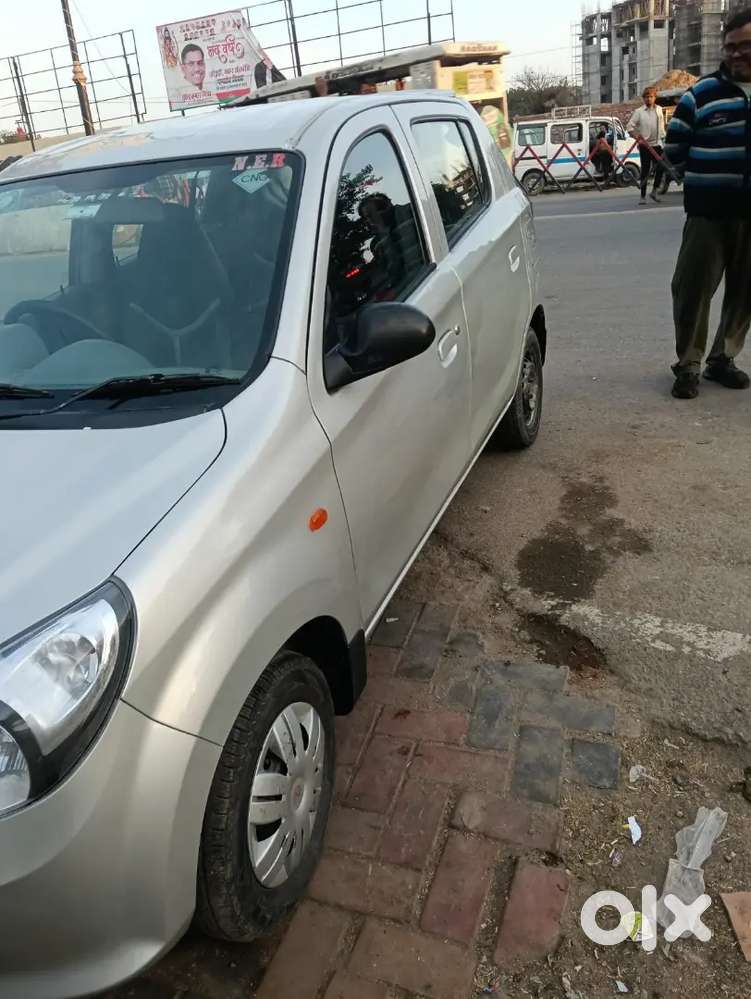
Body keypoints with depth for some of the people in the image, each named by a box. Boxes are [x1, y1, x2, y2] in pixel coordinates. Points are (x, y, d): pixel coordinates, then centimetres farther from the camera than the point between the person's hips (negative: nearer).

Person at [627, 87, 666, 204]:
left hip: (657, 144, 3)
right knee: (645, 171, 0)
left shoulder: (659, 109, 9)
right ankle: (643, 196, 5)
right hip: (645, 145, -3)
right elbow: (629, 127, -6)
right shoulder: (639, 112, -2)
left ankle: (654, 191, 11)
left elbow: (662, 126, 18)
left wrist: (663, 137, 13)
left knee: (660, 168, -4)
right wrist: (637, 137, -15)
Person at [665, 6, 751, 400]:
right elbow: (675, 149, 6)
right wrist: (705, 181, 4)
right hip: (710, 213, -3)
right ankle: (688, 366, 5)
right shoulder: (701, 94, 1)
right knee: (693, 289, -4)